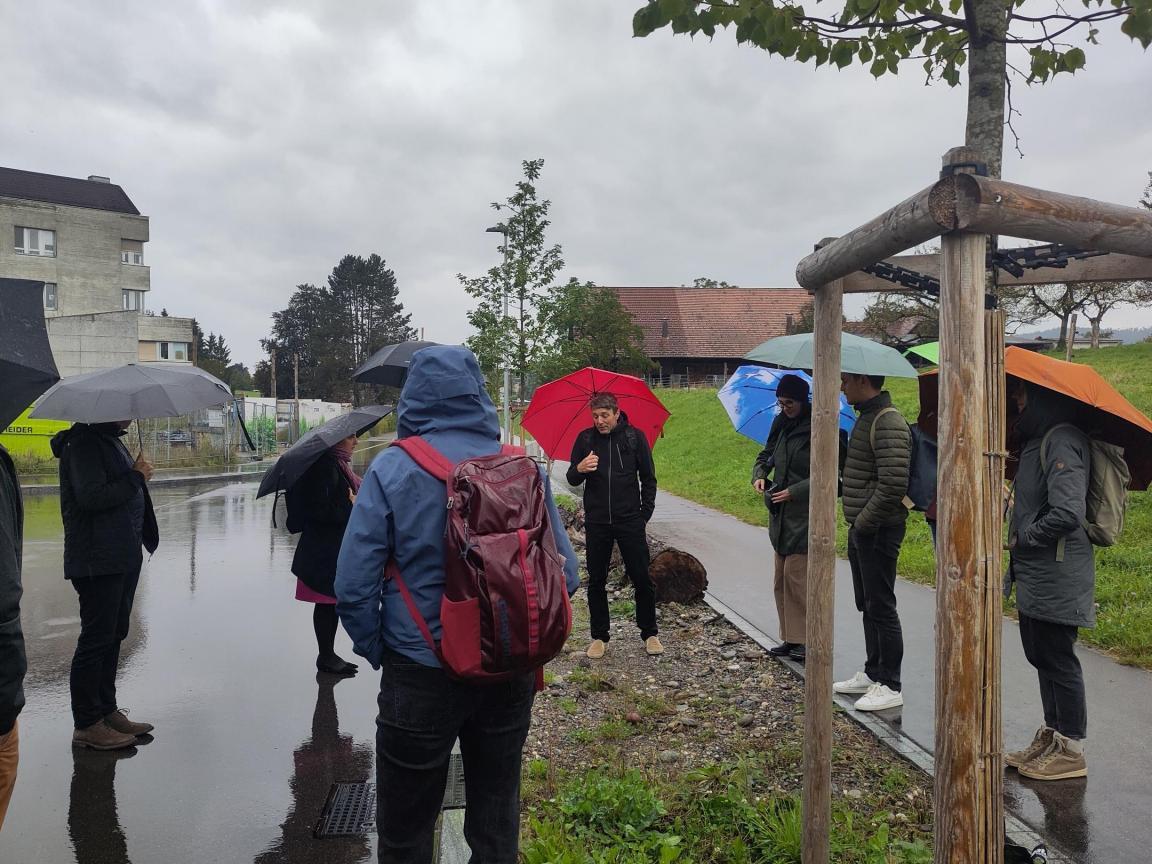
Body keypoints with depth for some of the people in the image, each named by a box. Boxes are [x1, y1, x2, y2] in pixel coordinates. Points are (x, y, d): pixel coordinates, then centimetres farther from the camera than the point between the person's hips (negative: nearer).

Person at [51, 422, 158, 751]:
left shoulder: (112, 440, 16)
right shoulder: (84, 442, -15)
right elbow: (91, 497, -24)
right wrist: (136, 477, -16)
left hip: (123, 557, 10)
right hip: (97, 560, -10)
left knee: (113, 636, 16)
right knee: (97, 638, -3)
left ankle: (107, 711, 28)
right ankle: (87, 725, 8)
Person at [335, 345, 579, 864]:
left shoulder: (391, 470, -13)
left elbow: (354, 587, -14)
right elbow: (565, 574, -2)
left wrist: (377, 653, 2)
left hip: (419, 678, -3)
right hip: (511, 675, 3)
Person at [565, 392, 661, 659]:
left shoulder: (634, 436, 1)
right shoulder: (585, 438, 4)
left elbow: (648, 479, 7)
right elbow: (571, 480, 5)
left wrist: (644, 514, 1)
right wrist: (579, 469, -18)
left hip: (630, 521, -1)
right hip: (596, 523, 2)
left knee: (642, 579, 2)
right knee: (596, 581, 7)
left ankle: (650, 634, 17)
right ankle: (599, 637, 19)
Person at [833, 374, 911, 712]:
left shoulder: (888, 424, -19)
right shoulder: (865, 417, 13)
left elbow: (893, 485, -26)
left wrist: (863, 522, -17)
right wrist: (856, 523, 16)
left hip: (878, 531, -10)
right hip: (861, 529, 10)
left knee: (881, 607, -1)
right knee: (867, 606, 18)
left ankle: (890, 686, 10)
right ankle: (873, 673, 30)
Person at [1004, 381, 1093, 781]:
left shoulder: (1062, 440, -19)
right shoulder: (1038, 439, 14)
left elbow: (1068, 513, -27)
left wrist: (1022, 538, -15)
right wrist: (1020, 544, 11)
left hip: (1057, 577, -10)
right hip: (1035, 576, 10)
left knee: (1058, 660, 2)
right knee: (1042, 657, 18)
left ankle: (1071, 751, 15)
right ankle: (1051, 737, 32)